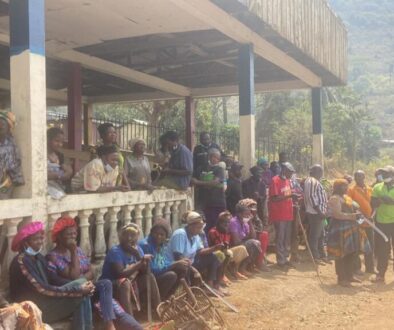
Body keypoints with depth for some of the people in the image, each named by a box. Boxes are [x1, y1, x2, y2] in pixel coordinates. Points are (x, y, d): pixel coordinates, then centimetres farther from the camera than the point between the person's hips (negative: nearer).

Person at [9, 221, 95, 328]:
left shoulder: (39, 258, 12)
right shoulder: (21, 262, -15)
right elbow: (42, 290, -21)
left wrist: (82, 288, -12)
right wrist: (78, 289, -23)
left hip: (46, 302, 8)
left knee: (82, 295, -15)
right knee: (81, 283, -19)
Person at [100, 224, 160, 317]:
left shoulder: (138, 249, 2)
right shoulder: (115, 251, -19)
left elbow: (144, 271, -4)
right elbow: (121, 274, -30)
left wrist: (139, 257, -21)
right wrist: (141, 262, -26)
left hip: (131, 285, 7)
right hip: (110, 286, -7)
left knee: (149, 277, -4)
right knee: (125, 282, -34)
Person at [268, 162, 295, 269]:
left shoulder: (287, 180, 14)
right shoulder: (275, 180, -12)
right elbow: (274, 198, -19)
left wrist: (293, 201, 4)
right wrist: (289, 196, -24)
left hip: (288, 214, 8)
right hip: (279, 215, -8)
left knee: (287, 238, 11)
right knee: (280, 238, -3)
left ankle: (285, 259, 20)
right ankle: (280, 261, 3)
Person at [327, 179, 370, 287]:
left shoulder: (347, 197, 18)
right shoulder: (335, 198, -12)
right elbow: (337, 214, -22)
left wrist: (356, 215, 8)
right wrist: (352, 216, -21)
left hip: (351, 228, 10)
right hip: (340, 229, -10)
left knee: (351, 253, 12)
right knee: (341, 255, -4)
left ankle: (349, 275, 23)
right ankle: (341, 278, 2)